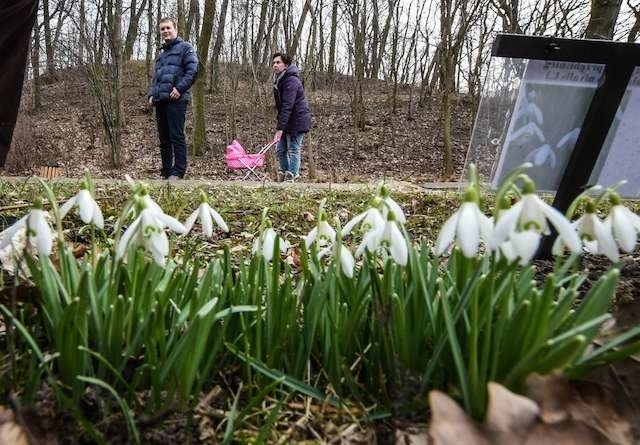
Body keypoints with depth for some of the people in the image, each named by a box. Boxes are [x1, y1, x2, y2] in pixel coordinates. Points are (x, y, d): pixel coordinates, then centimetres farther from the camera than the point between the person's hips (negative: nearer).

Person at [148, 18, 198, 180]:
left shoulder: (184, 47, 6)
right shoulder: (161, 55, 28)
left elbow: (192, 71, -8)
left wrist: (180, 89, -17)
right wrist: (152, 94, 14)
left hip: (176, 100, -8)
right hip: (160, 101, 8)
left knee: (176, 137, -10)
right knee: (164, 139, 8)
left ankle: (177, 173, -7)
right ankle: (166, 172, 15)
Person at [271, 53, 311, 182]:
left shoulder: (291, 81, -19)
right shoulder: (278, 80, 12)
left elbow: (287, 106, -27)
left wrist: (279, 128, -31)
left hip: (297, 121, -9)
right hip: (288, 121, 9)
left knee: (293, 150, -4)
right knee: (280, 150, 11)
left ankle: (291, 177, 3)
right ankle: (284, 173, 24)